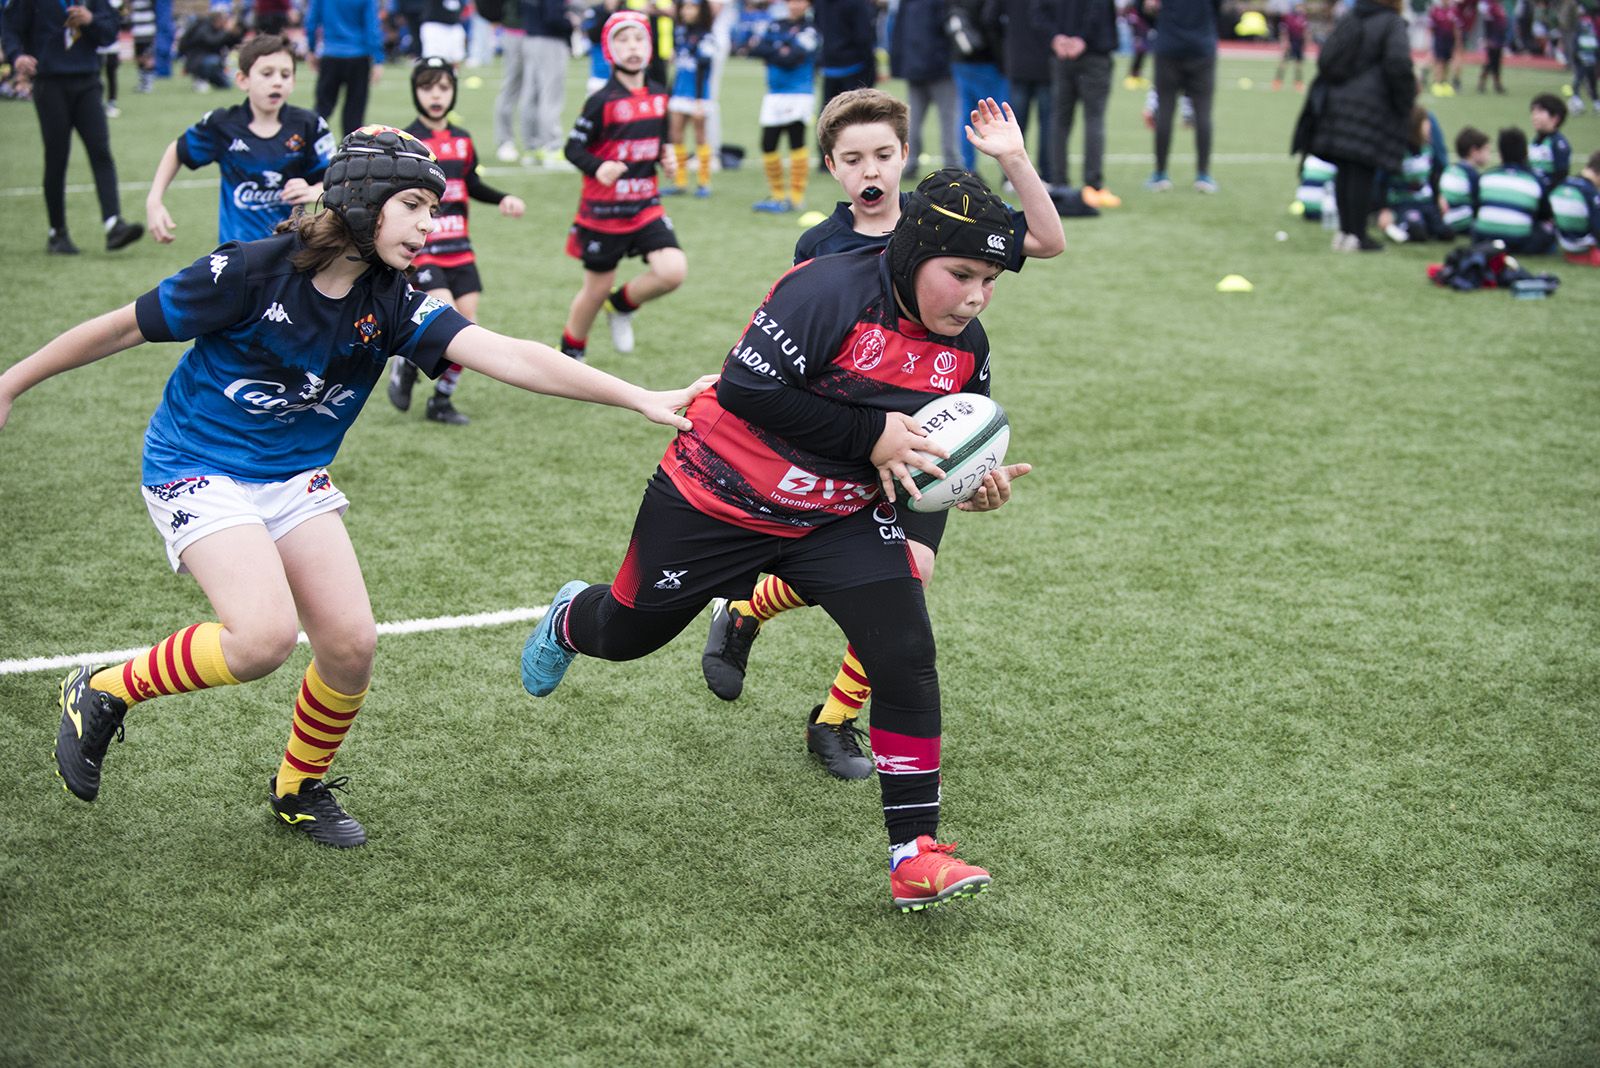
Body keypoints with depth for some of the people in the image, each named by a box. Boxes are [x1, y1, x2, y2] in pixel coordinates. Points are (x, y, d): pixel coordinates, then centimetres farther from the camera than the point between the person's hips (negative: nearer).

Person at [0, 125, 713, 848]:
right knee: (265, 637, -25)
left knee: (351, 644, -5)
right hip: (196, 470, -6)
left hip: (293, 479, 6)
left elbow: (510, 357, -17)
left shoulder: (391, 306, -7)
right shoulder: (250, 272, -20)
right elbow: (125, 327, -9)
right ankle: (102, 693, -1)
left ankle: (300, 790, 22)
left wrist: (641, 399, -27)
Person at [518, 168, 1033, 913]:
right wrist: (869, 436, -32)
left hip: (840, 521, 5)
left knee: (907, 658, -14)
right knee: (629, 634, 16)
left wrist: (978, 485, -15)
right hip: (717, 502, -4)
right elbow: (746, 387, -32)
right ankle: (571, 620, 57)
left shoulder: (967, 347, -5)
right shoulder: (832, 291, -27)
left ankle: (914, 855, -5)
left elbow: (945, 444, 9)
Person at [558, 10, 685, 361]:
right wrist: (598, 168, -30)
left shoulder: (658, 97, 5)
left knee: (673, 270, -17)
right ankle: (570, 353, 33)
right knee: (597, 288, 7)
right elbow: (574, 148, -12)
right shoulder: (602, 102, -12)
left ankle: (621, 306, 12)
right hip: (603, 211, -4)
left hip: (646, 206, 4)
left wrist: (665, 156, 0)